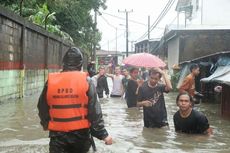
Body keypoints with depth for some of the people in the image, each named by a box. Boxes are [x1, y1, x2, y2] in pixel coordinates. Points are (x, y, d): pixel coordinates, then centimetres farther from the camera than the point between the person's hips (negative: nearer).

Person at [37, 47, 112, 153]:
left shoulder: (51, 81, -3)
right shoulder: (86, 81, -8)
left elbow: (42, 108, 8)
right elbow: (94, 111, -10)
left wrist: (46, 125, 26)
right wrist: (103, 134, -4)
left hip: (57, 134, 1)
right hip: (80, 133, 0)